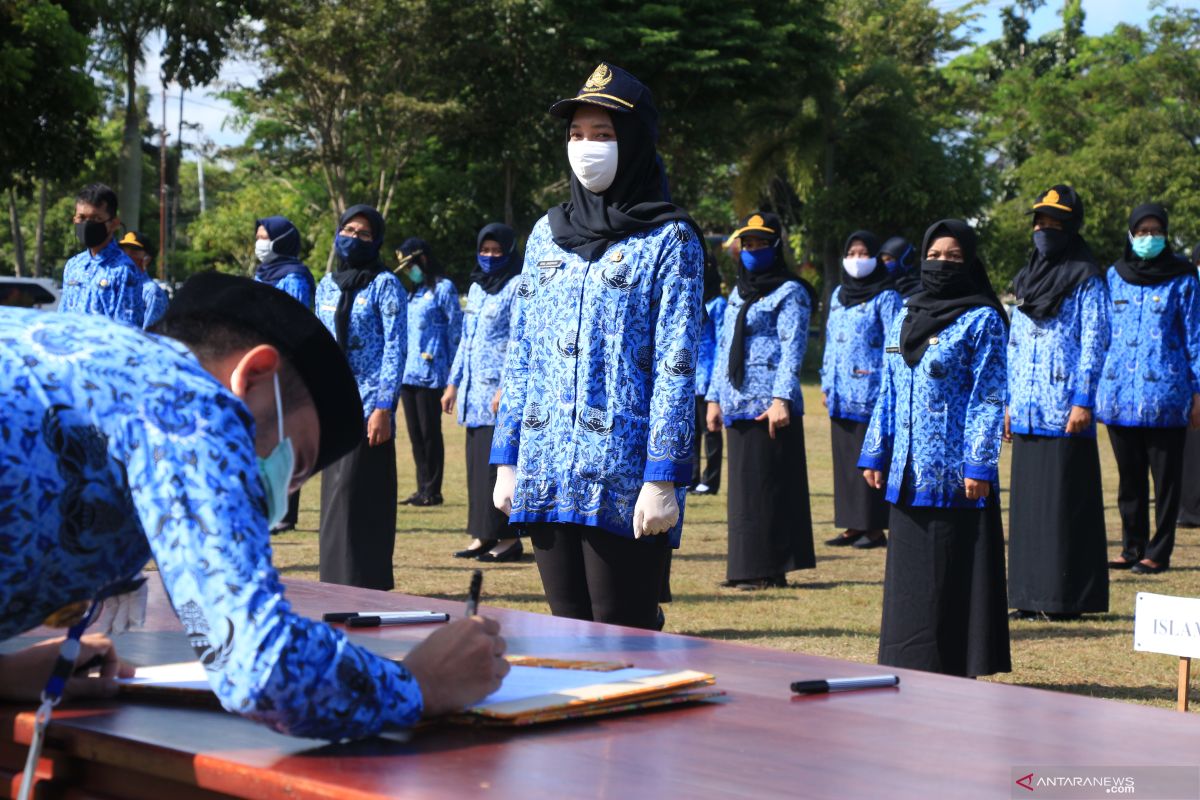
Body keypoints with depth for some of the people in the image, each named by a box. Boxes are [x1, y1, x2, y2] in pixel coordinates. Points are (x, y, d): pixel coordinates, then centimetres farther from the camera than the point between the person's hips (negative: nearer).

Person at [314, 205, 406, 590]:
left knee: (357, 497, -10)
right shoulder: (327, 285, 14)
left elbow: (395, 349, -8)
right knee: (336, 497, 7)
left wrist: (383, 407, -16)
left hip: (368, 405, -6)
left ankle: (365, 584, -6)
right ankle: (338, 584, 13)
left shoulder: (384, 285, -3)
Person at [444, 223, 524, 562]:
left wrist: (507, 388, -20)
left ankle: (508, 537, -4)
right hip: (474, 389, 8)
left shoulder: (517, 287, -6)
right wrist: (453, 382, 19)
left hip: (499, 388, -8)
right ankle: (484, 535, 11)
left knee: (496, 461, -8)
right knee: (477, 461, 7)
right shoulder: (476, 287, 18)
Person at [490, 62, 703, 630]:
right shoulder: (548, 233, 14)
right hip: (546, 476, 5)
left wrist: (663, 478, -15)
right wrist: (506, 460, 10)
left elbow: (676, 368, -8)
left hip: (624, 479, -5)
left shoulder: (669, 239, -2)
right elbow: (520, 356, 15)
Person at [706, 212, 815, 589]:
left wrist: (782, 398, -22)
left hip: (769, 407, -8)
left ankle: (768, 569, -4)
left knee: (766, 487, -7)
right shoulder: (738, 294, 21)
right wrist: (714, 397, 17)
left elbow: (792, 350, -12)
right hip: (737, 404, 8)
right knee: (743, 487, 10)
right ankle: (746, 567, 15)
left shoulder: (789, 292, -3)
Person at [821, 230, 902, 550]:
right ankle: (853, 525, 12)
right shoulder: (838, 295, 17)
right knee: (844, 459, 7)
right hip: (841, 392, 7)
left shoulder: (885, 297, -3)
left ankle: (875, 528, -1)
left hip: (870, 390, -7)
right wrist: (826, 384, 15)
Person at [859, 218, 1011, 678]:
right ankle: (914, 664, 17)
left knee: (955, 571, -3)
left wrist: (979, 465, -16)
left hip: (954, 470, -6)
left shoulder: (982, 320, -4)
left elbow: (989, 397, -9)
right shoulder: (906, 316, 14)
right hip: (909, 470, 6)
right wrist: (875, 452, 12)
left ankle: (958, 668, 3)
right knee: (910, 572, 10)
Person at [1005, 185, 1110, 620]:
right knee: (1027, 500, 7)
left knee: (1065, 502, -5)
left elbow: (1094, 341, -8)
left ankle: (1066, 597, -1)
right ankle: (1031, 594, 13)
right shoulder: (1027, 278, 17)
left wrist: (1083, 401, -15)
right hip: (1026, 412, 7)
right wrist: (1008, 401, 15)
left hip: (1065, 413, -7)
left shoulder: (1086, 279, -3)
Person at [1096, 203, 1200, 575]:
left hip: (1164, 390, -4)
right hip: (1120, 392, 4)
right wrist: (1094, 385, 12)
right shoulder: (1115, 276, 12)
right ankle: (1132, 547, 18)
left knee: (1165, 476, 0)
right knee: (1129, 475, 9)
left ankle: (1159, 551, 6)